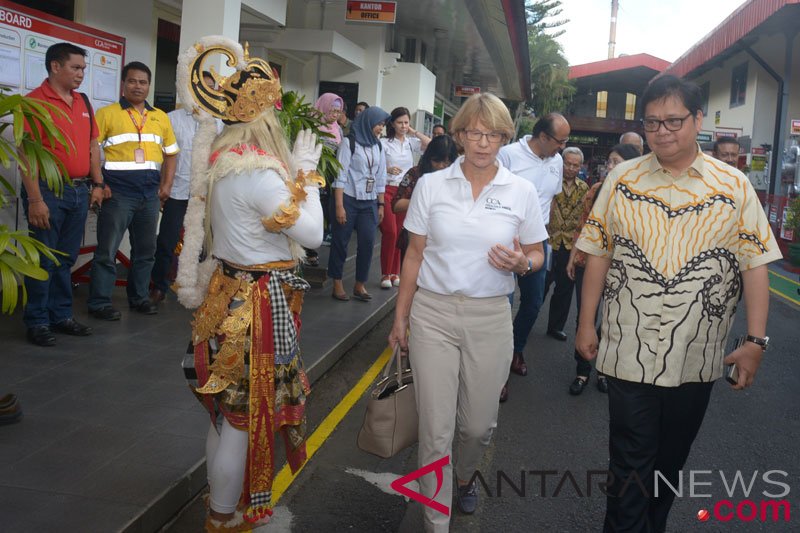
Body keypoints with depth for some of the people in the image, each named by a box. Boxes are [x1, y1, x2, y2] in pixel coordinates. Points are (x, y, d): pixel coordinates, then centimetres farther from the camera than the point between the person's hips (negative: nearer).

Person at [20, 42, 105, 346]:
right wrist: (35, 200, -19)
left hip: (79, 191, 7)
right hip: (48, 191, -6)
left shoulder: (83, 102, 13)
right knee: (43, 258, 0)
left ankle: (61, 316, 23)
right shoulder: (36, 101, -9)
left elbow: (92, 145, 19)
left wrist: (97, 184, 12)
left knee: (66, 258, 13)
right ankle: (37, 322, 10)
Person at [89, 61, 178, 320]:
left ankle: (139, 297, 26)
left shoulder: (161, 117, 13)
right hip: (118, 192, -5)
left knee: (145, 249, 13)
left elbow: (171, 153, 19)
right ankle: (99, 302, 6)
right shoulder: (106, 114, -1)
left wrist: (167, 185, 7)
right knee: (107, 249, -2)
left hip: (150, 193, 5)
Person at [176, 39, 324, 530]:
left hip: (229, 290, 10)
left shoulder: (222, 158, 7)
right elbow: (313, 235, -18)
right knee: (244, 416, 5)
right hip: (259, 302, -10)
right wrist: (306, 172, -7)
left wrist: (292, 169, 10)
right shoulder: (258, 172, -23)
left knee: (227, 412, 21)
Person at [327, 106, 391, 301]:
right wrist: (339, 206, -14)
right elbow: (340, 176, -9)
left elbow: (380, 178, 15)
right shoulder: (349, 143, -5)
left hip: (369, 202, 5)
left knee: (368, 243, -1)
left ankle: (360, 285, 10)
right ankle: (337, 285, 12)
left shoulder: (378, 147, 12)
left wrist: (381, 204, 11)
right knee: (340, 242, 2)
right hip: (349, 199, -5)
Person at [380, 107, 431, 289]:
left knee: (399, 233, 5)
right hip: (387, 190, -4)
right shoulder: (384, 143, -2)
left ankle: (395, 273, 14)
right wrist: (388, 170, -23)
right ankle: (386, 274, -1)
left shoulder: (411, 143, 10)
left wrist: (414, 132, 0)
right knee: (390, 232, -11)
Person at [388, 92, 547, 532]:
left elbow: (536, 254, 9)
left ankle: (464, 477, 47)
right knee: (436, 430, 0)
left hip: (489, 318, 1)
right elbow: (414, 255, 5)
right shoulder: (431, 185, 0)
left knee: (478, 425, 13)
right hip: (433, 313, 0)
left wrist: (522, 263, -15)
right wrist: (401, 316, 6)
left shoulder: (522, 192, 0)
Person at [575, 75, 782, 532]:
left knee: (671, 459, 18)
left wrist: (755, 341, -6)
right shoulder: (622, 180, 0)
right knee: (629, 463, 5)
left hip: (697, 358, 1)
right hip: (629, 352, -1)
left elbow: (755, 265, -2)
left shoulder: (734, 186, -2)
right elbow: (599, 256, 3)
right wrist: (586, 324, 3)